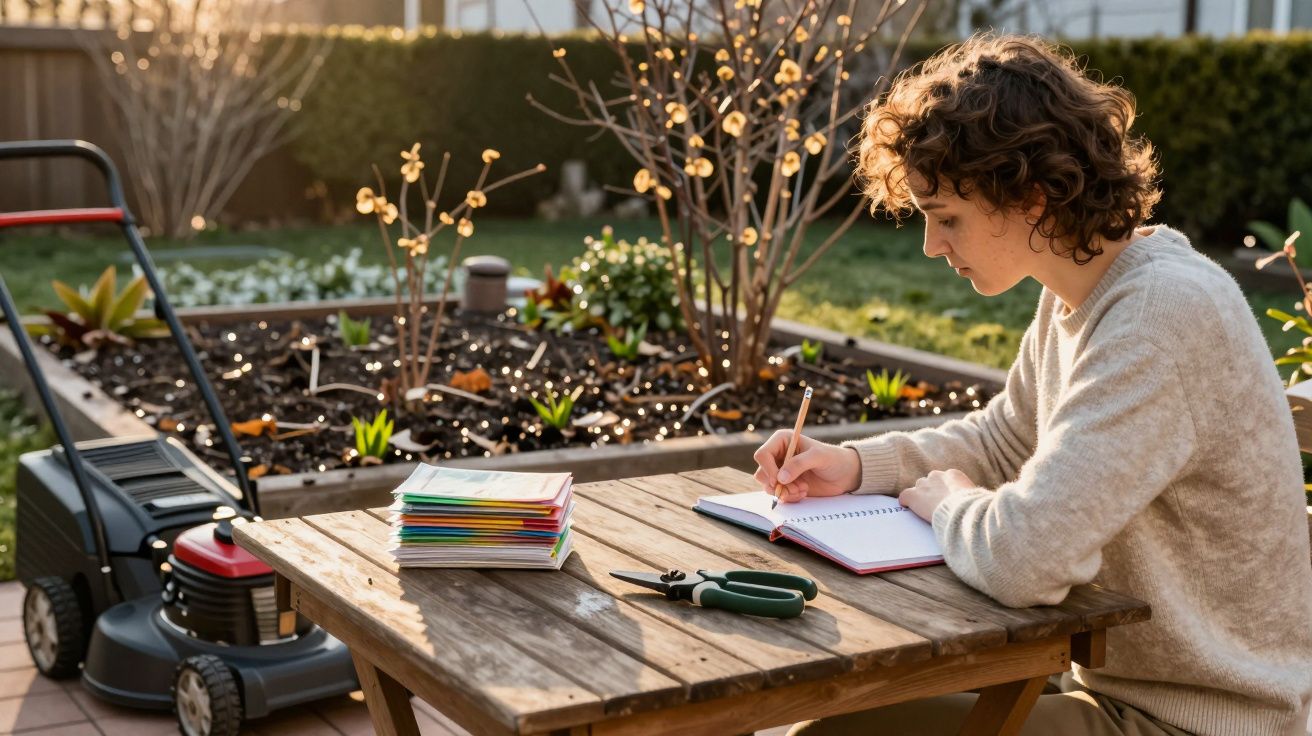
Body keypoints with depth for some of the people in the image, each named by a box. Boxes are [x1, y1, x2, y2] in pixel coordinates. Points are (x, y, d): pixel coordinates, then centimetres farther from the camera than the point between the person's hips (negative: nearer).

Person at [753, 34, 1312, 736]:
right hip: (1109, 675, 9)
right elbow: (1001, 443, 18)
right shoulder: (1078, 292, 2)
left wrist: (947, 504, -13)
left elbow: (1024, 556, -36)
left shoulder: (1164, 312, -28)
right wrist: (856, 465, 2)